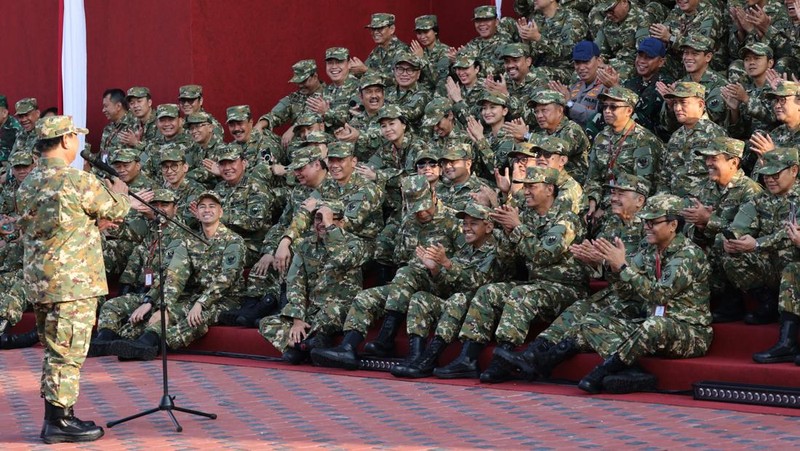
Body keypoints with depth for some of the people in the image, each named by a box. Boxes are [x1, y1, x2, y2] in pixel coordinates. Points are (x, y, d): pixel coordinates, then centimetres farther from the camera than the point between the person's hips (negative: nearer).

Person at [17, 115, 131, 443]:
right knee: (67, 352, -4)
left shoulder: (29, 184, 10)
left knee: (53, 351, 15)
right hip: (73, 281, -8)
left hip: (40, 280, 8)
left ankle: (57, 415, 21)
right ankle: (59, 422, -1)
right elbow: (116, 210, -3)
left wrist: (95, 220, 22)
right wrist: (120, 193, 23)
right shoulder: (76, 181, -14)